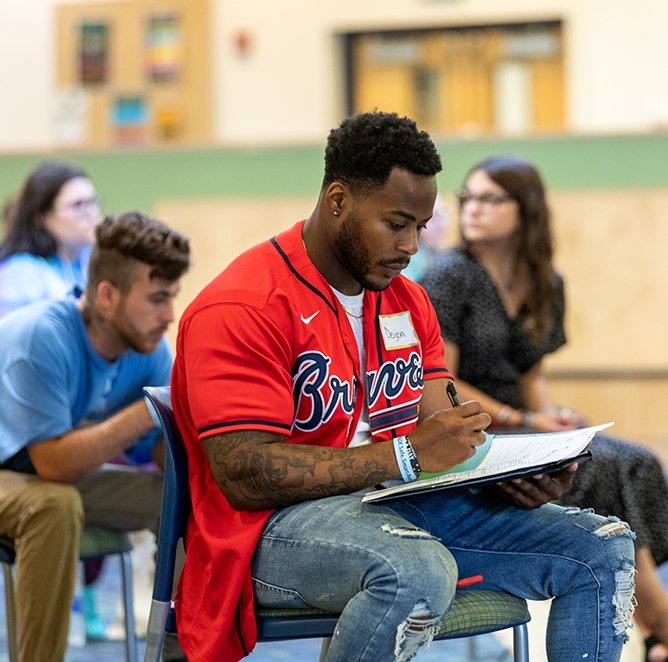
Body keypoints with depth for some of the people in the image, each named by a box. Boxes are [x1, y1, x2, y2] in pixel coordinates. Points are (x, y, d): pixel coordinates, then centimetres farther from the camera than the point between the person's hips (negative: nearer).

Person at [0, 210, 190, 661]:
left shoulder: (149, 345, -11)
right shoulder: (39, 337, -31)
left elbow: (171, 457, -8)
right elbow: (54, 462, -35)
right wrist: (152, 410, -37)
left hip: (69, 474, 7)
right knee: (56, 505, -37)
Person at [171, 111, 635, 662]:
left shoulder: (407, 301, 15)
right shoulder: (241, 310, -12)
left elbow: (441, 444, 12)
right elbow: (245, 476, -20)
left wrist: (512, 475, -11)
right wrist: (406, 455, -23)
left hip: (400, 508, 8)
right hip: (280, 526, -8)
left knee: (606, 548, -4)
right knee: (419, 572, -40)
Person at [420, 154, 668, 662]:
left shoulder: (547, 285, 10)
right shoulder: (450, 277, -9)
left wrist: (551, 415, -4)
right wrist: (522, 421, -17)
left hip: (517, 430, 7)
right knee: (610, 472, -24)